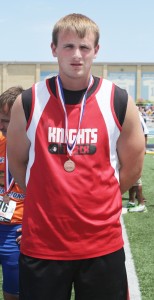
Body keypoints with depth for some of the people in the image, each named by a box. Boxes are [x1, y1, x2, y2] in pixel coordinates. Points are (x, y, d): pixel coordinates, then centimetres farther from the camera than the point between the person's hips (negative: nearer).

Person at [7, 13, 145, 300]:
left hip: (103, 243, 0)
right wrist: (49, 200, 8)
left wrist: (95, 201, 7)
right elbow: (17, 163, 9)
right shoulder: (27, 103, -2)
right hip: (41, 245, 0)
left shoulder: (120, 103, -3)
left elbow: (131, 168, 7)